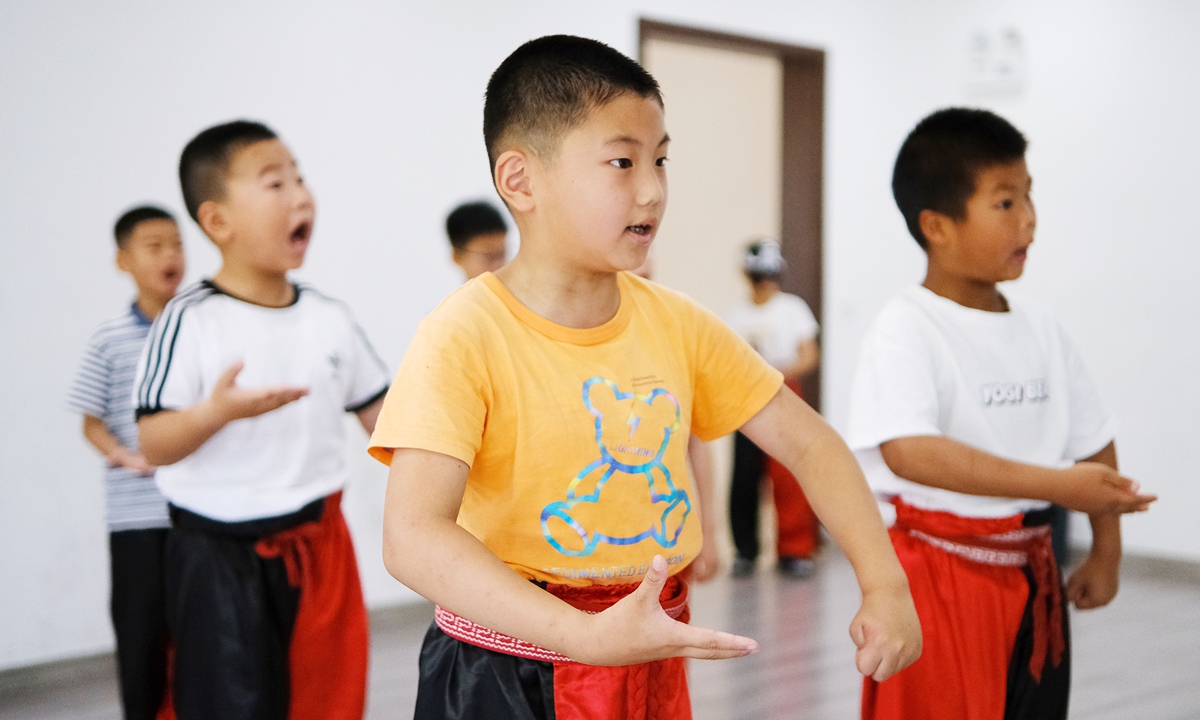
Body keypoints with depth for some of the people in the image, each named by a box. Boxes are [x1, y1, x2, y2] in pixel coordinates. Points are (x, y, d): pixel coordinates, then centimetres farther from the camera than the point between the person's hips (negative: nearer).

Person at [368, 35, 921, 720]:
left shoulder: (676, 323, 0)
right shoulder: (465, 337, -18)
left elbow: (808, 441, 5)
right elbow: (413, 538, -28)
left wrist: (885, 585, -6)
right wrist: (586, 636, -36)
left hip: (653, 655, 6)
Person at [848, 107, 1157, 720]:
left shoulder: (1041, 330, 6)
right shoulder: (906, 330, -14)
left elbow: (1093, 443, 16)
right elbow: (909, 451, -29)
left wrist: (1106, 553, 12)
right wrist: (1054, 484, -31)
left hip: (1030, 573, 6)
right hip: (940, 578, -6)